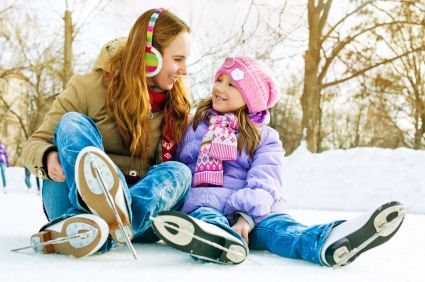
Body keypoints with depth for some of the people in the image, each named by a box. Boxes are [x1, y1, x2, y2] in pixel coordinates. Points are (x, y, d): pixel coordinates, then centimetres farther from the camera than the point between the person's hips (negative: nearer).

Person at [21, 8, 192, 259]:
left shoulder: (178, 107, 8)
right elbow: (35, 143, -3)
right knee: (73, 123, -24)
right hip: (71, 200, -2)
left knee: (179, 171, -25)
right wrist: (49, 157, -27)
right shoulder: (90, 87, -4)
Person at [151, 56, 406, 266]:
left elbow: (263, 185, -5)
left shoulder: (265, 138, 13)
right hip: (206, 204, 1)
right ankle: (221, 241, -69)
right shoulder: (196, 127, 23)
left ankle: (328, 242, -62)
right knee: (202, 215, -35)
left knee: (276, 225, -31)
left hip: (253, 211, 0)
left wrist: (245, 216, -24)